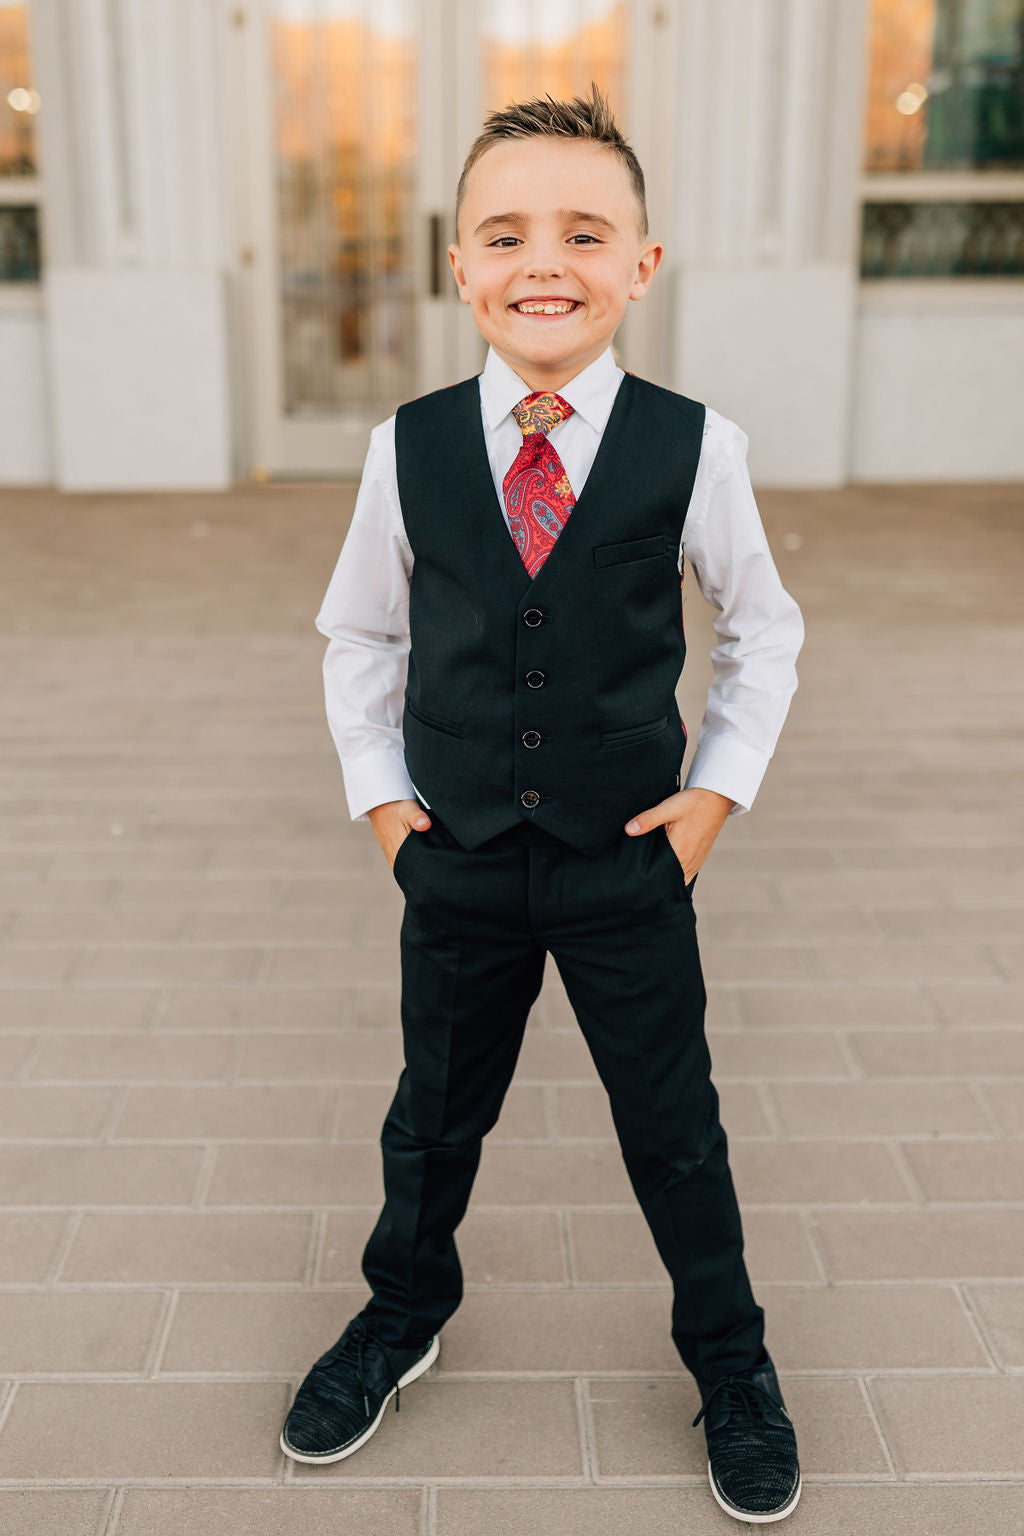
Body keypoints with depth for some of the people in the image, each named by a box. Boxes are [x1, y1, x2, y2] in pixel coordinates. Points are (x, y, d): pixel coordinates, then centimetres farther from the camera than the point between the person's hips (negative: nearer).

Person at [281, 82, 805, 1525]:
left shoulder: (695, 446, -9)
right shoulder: (407, 447, -6)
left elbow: (764, 629, 5)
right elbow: (359, 635, 8)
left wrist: (722, 785, -3)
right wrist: (380, 788, 1)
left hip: (631, 861, -1)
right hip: (458, 862, 2)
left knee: (674, 1126, 13)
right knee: (434, 1111, 19)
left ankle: (729, 1355, 38)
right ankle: (404, 1314, 47)